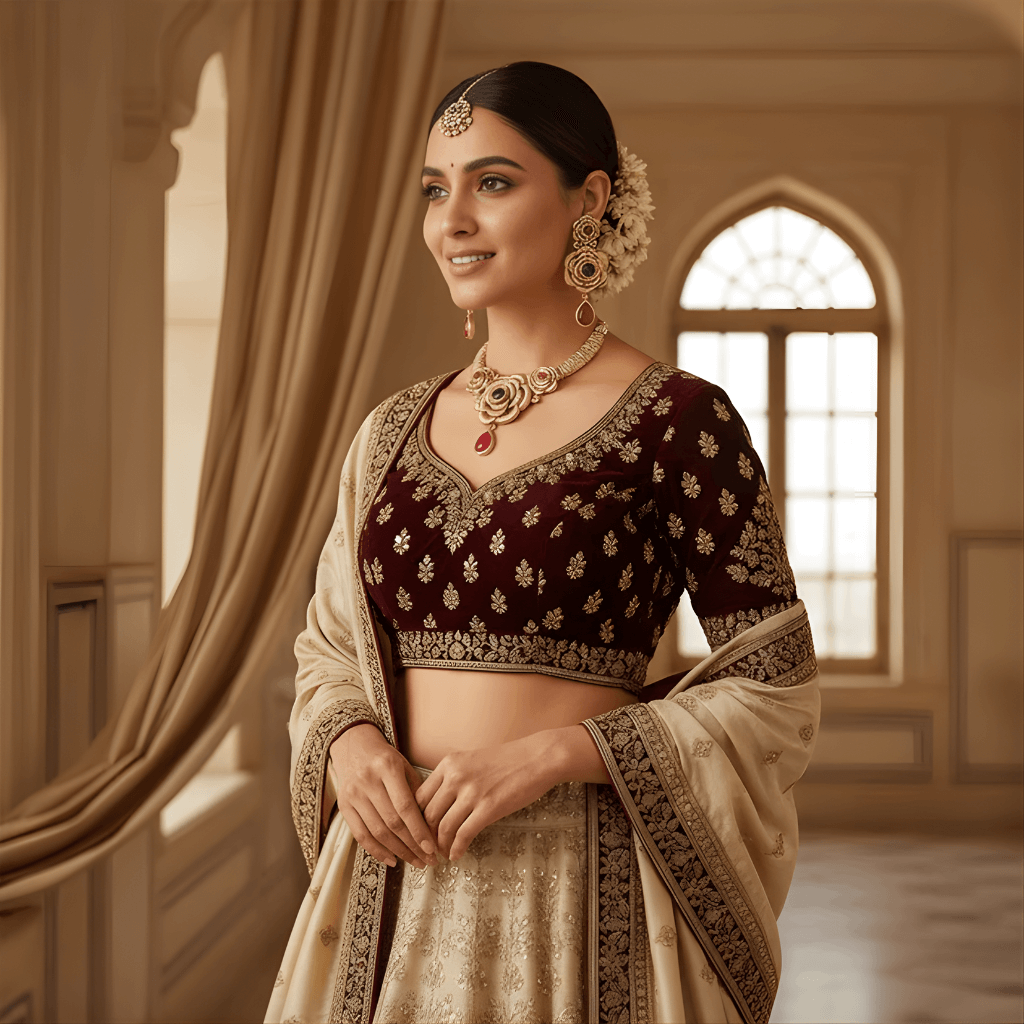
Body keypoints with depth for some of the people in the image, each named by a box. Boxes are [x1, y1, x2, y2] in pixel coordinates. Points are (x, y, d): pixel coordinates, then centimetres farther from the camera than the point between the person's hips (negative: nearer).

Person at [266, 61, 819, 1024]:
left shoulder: (675, 420, -8)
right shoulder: (395, 430, 7)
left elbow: (773, 691, -7)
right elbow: (329, 647, 15)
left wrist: (555, 751, -18)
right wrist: (348, 742, -6)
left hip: (582, 894, -4)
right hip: (395, 886, 5)